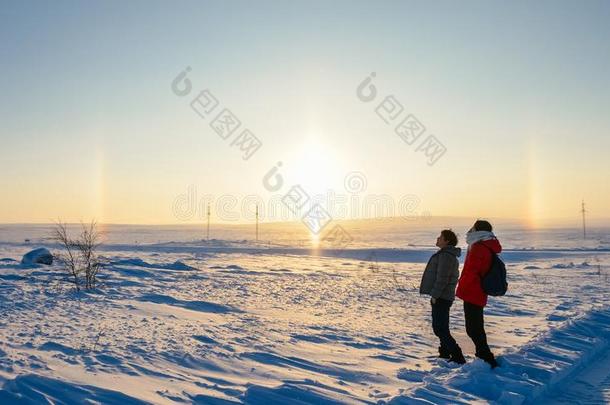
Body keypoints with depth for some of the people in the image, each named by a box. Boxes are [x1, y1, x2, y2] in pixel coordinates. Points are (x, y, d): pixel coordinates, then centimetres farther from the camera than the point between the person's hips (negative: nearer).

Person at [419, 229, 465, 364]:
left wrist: (435, 295, -19)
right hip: (444, 297, 11)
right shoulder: (450, 255, 16)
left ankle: (457, 357, -8)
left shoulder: (445, 255, -19)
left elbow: (442, 278, -23)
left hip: (441, 297, -11)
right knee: (441, 327, 20)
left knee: (440, 329, -9)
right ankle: (445, 352, 30)